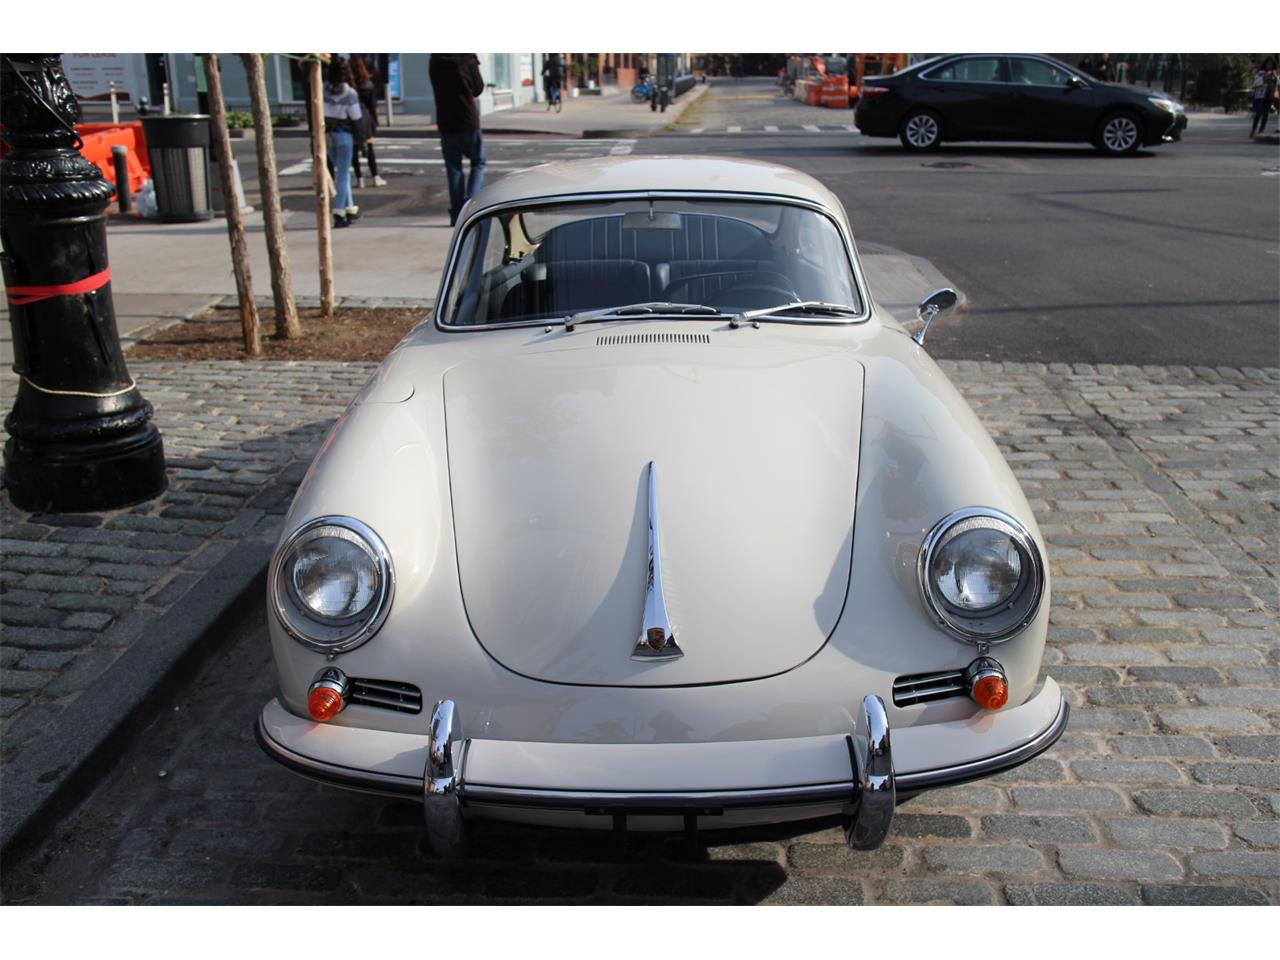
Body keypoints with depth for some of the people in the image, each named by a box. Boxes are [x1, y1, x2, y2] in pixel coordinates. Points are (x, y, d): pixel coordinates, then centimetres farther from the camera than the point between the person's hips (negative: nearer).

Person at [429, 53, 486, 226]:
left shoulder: (435, 61, 2)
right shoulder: (468, 59, -11)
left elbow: (439, 89, 11)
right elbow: (478, 88, -3)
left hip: (445, 122, 3)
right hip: (468, 121, -3)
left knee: (453, 167, 8)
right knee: (477, 163, 10)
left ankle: (457, 214, 5)